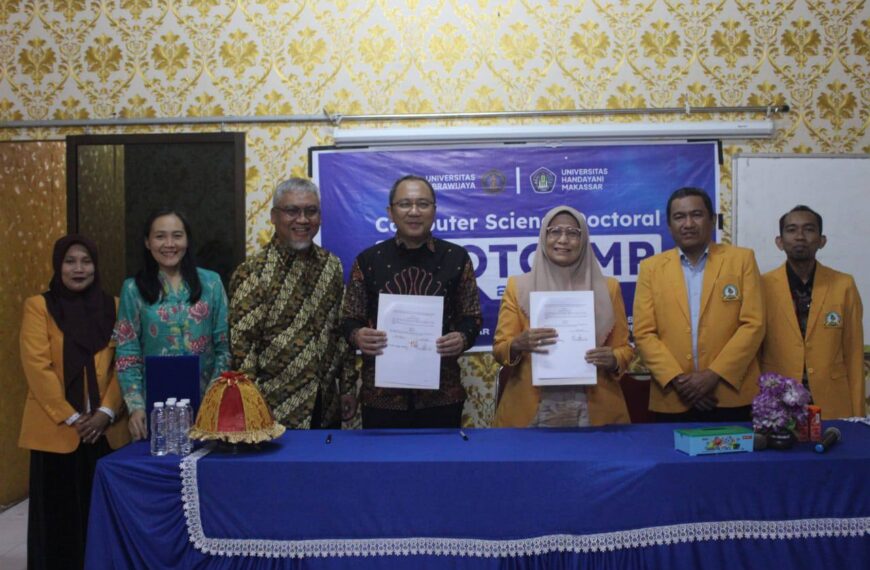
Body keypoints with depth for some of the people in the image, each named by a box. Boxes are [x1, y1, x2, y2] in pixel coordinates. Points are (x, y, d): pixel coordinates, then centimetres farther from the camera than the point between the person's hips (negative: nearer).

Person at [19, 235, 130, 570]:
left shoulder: (112, 307, 9)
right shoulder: (39, 306, 1)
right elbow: (37, 367, -7)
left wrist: (106, 412, -8)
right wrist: (70, 417, -12)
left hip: (105, 428, 2)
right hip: (56, 429, -2)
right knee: (58, 513, 4)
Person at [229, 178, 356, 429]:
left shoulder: (332, 265, 6)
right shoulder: (251, 273, -10)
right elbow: (241, 347, -12)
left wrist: (348, 387, 11)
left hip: (327, 408, 5)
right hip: (275, 411, -5)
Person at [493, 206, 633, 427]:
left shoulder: (608, 288, 7)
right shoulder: (518, 287, 3)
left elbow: (624, 348, 10)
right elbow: (499, 348, 2)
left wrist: (613, 360, -12)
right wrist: (518, 344, -20)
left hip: (593, 411, 1)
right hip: (532, 411, -1)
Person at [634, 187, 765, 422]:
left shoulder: (742, 259, 4)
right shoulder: (651, 268, 6)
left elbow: (753, 325, -2)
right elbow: (644, 334, 1)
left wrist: (714, 374, -11)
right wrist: (677, 379, -11)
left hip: (731, 397, 0)